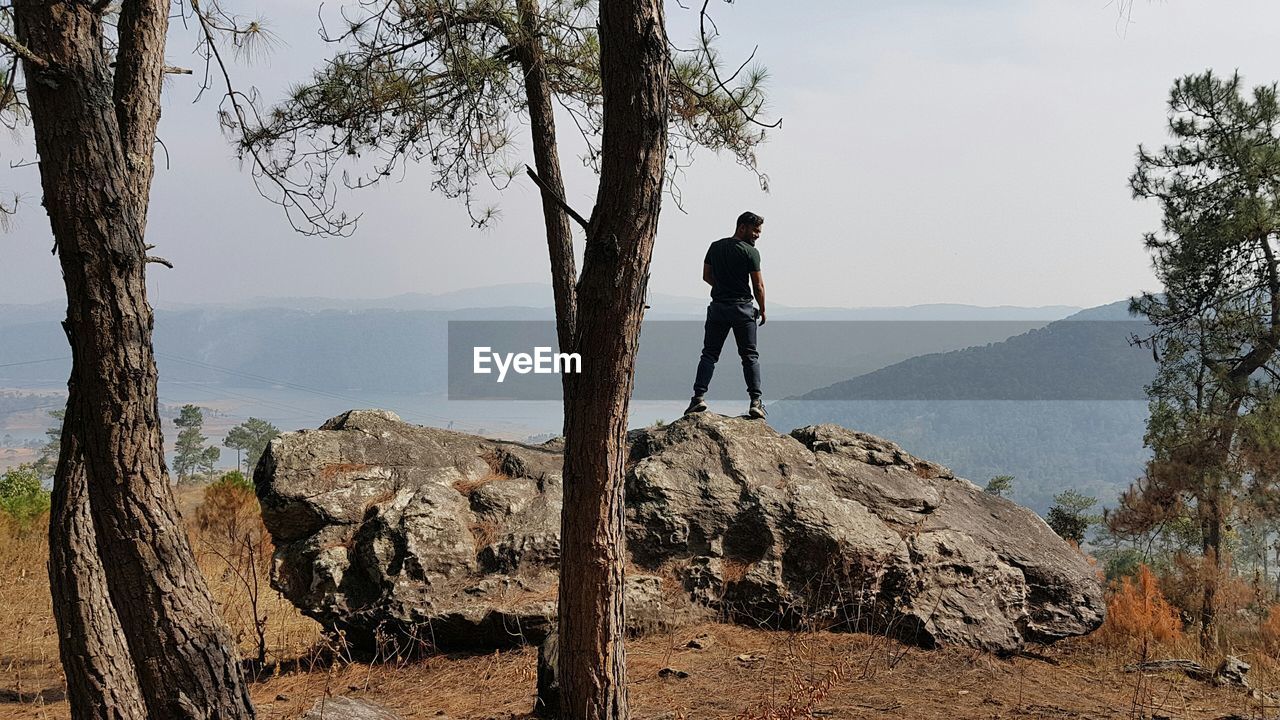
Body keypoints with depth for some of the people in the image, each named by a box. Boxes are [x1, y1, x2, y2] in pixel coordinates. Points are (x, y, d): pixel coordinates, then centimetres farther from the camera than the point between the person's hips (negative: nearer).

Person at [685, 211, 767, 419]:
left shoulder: (715, 246, 9)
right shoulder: (750, 252, -7)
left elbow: (706, 276, 13)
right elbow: (758, 286, -6)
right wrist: (762, 310, 7)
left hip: (718, 307, 3)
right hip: (742, 308, -3)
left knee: (709, 354, 6)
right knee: (750, 355, 4)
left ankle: (699, 397, -7)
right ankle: (756, 401, -3)